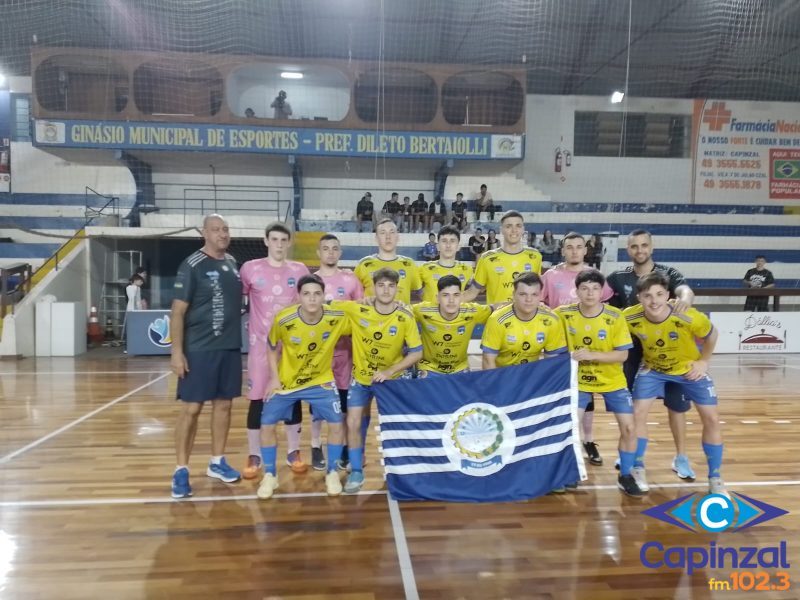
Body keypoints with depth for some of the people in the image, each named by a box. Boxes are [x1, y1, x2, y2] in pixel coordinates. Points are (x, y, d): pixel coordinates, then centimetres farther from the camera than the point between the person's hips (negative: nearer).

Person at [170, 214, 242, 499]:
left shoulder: (232, 263, 8)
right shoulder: (192, 266, -9)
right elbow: (178, 311, -11)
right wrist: (176, 351, -16)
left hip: (231, 347, 6)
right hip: (199, 349, -6)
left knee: (223, 404, 12)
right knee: (191, 408, -1)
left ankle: (217, 462, 26)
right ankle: (181, 470, 10)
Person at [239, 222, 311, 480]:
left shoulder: (300, 270, 3)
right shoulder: (250, 269, -2)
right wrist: (246, 327, -1)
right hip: (261, 344, -1)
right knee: (257, 399, 3)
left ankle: (293, 453, 21)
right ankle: (254, 457, 16)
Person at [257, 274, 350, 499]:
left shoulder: (338, 318, -22)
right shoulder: (283, 320, -23)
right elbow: (272, 348, -5)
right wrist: (275, 378, -9)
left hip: (321, 380, 0)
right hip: (286, 380, 0)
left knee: (337, 423, -8)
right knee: (267, 424, -3)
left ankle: (332, 473, 16)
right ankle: (270, 475, 19)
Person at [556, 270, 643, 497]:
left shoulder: (615, 317, -17)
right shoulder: (564, 314, -15)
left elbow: (622, 354, -16)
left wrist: (591, 355, -29)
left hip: (612, 381, 0)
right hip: (579, 380, 0)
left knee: (628, 427, -4)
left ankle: (625, 476, 18)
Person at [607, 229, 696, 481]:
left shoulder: (668, 273, -7)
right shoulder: (617, 278, -2)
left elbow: (685, 290, -27)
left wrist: (685, 297, -49)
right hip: (634, 350, 1)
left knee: (676, 404, 5)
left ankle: (681, 457, 20)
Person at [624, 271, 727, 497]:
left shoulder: (690, 317, -34)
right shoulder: (630, 318, -31)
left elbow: (712, 335, -10)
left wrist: (704, 361, -10)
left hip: (689, 368, 0)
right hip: (653, 368, 1)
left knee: (711, 419, -3)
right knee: (637, 413, -10)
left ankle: (715, 478, 17)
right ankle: (638, 470, 11)